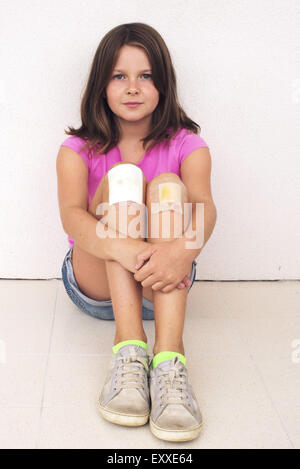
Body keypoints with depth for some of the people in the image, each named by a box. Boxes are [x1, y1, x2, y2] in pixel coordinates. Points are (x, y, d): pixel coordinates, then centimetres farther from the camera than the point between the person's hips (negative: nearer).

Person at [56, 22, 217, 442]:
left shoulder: (187, 145, 1)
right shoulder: (78, 149, 0)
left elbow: (204, 205, -20)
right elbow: (71, 215, -20)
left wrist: (184, 250, -45)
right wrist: (120, 247, -43)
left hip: (162, 287, 1)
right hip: (96, 287, 0)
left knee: (168, 185, -25)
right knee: (121, 177, -22)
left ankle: (168, 359, -42)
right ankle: (128, 347, -39)